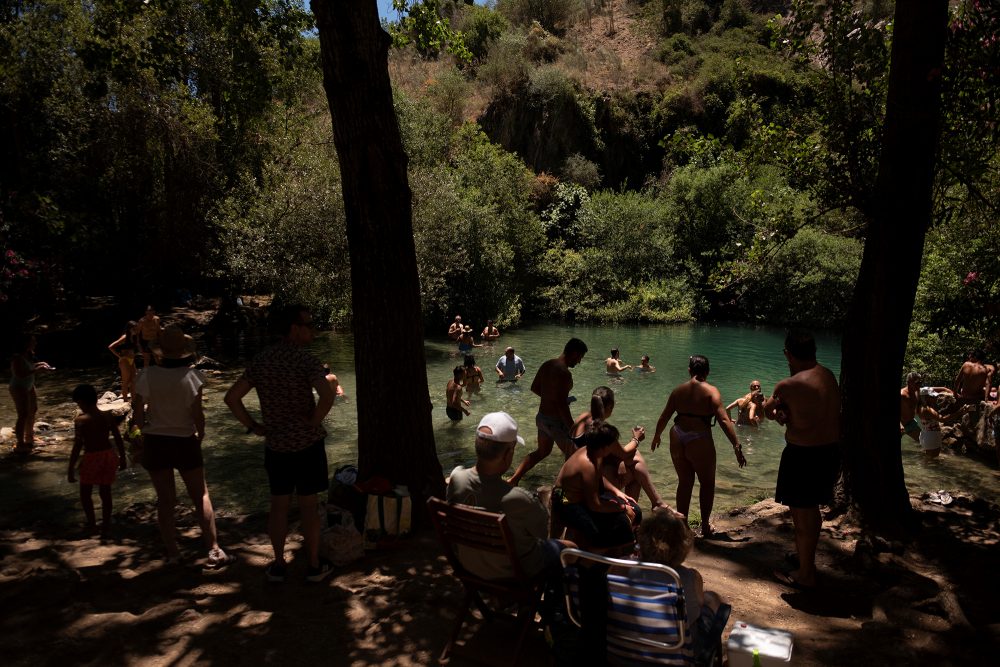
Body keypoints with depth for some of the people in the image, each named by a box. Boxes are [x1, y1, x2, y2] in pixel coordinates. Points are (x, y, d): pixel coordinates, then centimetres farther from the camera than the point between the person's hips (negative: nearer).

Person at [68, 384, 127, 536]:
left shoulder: (81, 420, -12)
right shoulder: (108, 417, 1)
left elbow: (77, 446, -14)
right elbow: (119, 440, 6)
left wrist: (70, 469, -8)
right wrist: (122, 458, 18)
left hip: (91, 458, -5)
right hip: (108, 455, 5)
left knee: (85, 493, 16)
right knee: (105, 492, 14)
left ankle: (91, 523, 20)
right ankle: (106, 526, 20)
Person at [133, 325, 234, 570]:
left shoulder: (147, 375, -9)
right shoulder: (191, 375, -14)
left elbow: (137, 413, -6)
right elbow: (197, 413, -12)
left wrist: (147, 430, 13)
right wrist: (200, 435, 6)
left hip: (155, 442, 2)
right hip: (185, 442, -2)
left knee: (165, 499, 13)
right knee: (201, 496, 9)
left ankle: (172, 554, 19)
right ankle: (214, 551, 9)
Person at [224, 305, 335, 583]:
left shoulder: (261, 360, 1)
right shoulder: (306, 359, -16)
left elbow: (232, 397, 2)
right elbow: (328, 395, -32)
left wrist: (253, 426, 7)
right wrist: (314, 421, -16)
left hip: (275, 445, 4)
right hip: (307, 444, -4)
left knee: (278, 505, 16)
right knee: (309, 505, 8)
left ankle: (278, 565, 26)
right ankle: (314, 565, 20)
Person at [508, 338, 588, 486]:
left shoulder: (547, 365, 3)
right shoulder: (564, 372, -24)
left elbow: (534, 388, 15)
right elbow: (562, 405, -27)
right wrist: (573, 429, -20)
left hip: (541, 417, 9)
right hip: (555, 421, -8)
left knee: (542, 451, 27)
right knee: (572, 455, 13)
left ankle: (513, 479, 23)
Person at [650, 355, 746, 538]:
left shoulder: (678, 390, 4)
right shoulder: (711, 391, -8)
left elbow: (664, 416, 10)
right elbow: (724, 420, -16)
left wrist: (657, 436, 26)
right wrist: (736, 446, -15)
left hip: (677, 439, 4)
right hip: (699, 441, -4)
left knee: (684, 482, 19)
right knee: (707, 483, 17)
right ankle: (705, 526, 24)